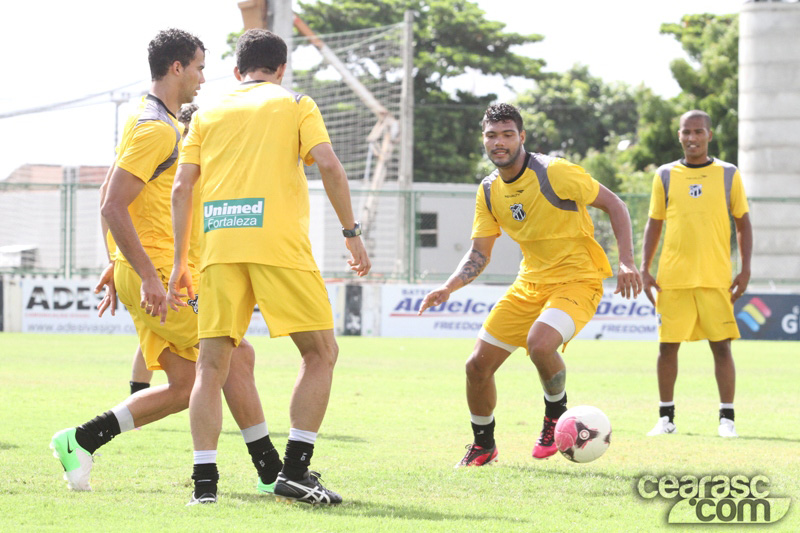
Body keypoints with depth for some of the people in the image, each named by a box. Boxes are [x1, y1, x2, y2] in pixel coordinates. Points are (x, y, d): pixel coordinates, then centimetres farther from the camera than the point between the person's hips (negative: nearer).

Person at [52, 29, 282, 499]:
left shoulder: (163, 124, 19)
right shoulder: (156, 129, -14)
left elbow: (112, 200, 26)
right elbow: (113, 207, -21)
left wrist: (118, 267, 26)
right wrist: (149, 278, -24)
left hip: (152, 273, 10)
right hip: (156, 271, -10)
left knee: (184, 387, 6)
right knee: (236, 354, -8)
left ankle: (81, 441, 9)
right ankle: (271, 472, -5)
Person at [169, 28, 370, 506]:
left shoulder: (209, 114, 18)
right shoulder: (295, 105, 12)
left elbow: (182, 188, 10)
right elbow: (329, 165, -3)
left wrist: (179, 264, 12)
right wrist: (352, 233, 2)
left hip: (219, 250, 3)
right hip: (279, 246, -3)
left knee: (212, 366, 7)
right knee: (321, 353, 8)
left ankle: (205, 481, -3)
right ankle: (295, 471, -2)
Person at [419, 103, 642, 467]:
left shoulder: (553, 172, -17)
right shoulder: (489, 191, 3)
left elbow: (613, 204, -10)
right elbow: (479, 254, 8)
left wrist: (626, 261, -20)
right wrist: (448, 288, -10)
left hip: (577, 279, -7)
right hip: (530, 284, 7)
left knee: (539, 343, -35)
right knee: (478, 364, 0)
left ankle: (557, 414, -5)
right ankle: (483, 446, 23)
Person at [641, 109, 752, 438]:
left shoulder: (728, 175, 6)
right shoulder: (665, 176, 8)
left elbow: (743, 224, 9)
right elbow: (654, 224, 13)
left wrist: (745, 270, 1)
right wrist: (645, 270, 4)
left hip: (716, 277, -1)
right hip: (673, 277, 1)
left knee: (721, 346, -4)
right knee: (667, 346, 1)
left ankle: (726, 418, 3)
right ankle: (666, 417, 12)